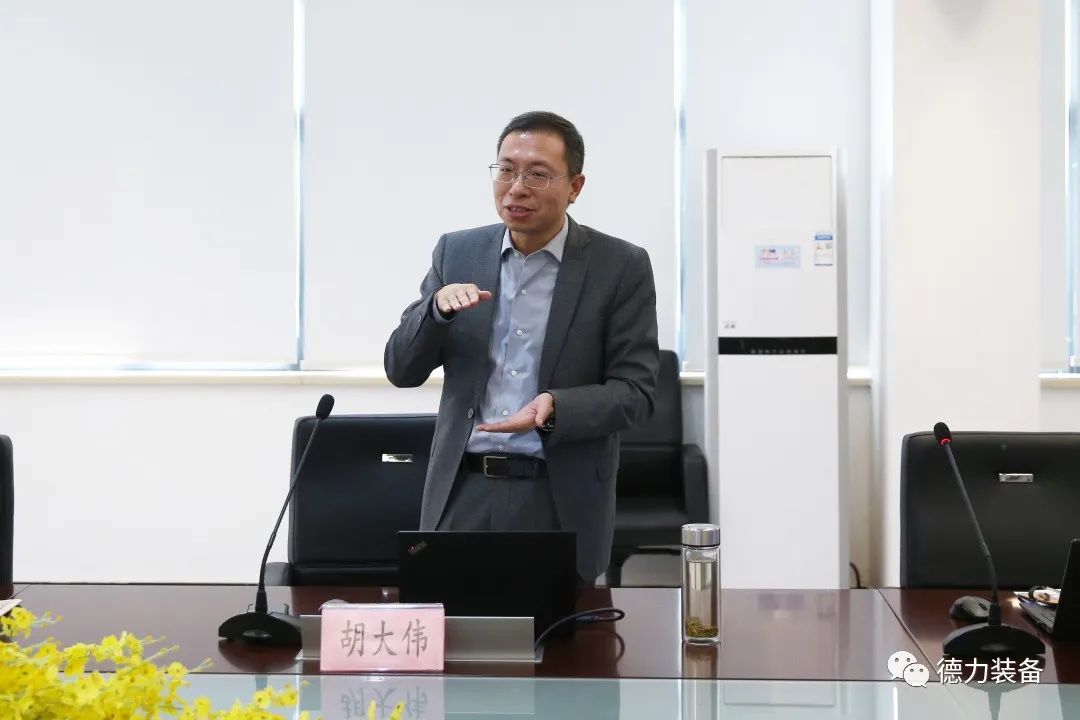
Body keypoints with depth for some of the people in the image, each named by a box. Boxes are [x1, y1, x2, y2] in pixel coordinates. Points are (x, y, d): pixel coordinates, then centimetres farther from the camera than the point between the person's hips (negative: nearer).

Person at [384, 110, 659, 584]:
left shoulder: (621, 266, -3)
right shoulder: (456, 253, 7)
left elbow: (635, 390, -6)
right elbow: (401, 370, 4)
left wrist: (554, 408, -23)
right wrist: (438, 306, -15)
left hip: (559, 504, -2)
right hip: (462, 495, 2)